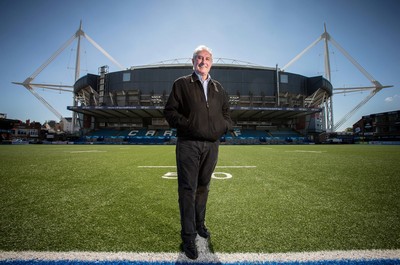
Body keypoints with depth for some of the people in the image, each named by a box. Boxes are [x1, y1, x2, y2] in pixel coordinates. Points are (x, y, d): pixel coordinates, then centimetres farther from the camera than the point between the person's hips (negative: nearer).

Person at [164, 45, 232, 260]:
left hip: (212, 145, 4)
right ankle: (188, 236, 14)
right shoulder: (181, 84, 5)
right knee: (188, 189, 0)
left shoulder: (218, 88, 16)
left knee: (203, 187, 17)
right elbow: (170, 111, -1)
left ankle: (199, 224, 37)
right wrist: (188, 124, -15)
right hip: (188, 144, -4)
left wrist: (224, 126, 0)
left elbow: (226, 114, 21)